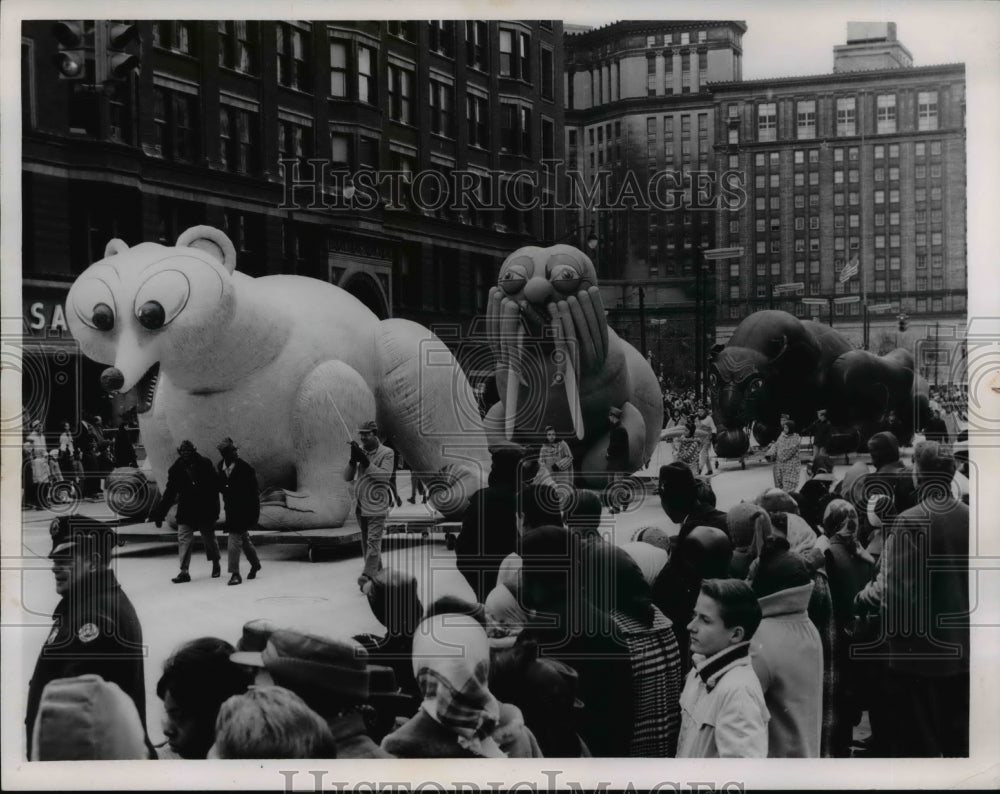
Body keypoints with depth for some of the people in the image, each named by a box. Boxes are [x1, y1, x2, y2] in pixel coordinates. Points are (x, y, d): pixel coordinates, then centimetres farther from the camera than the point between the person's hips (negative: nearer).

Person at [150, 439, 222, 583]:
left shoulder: (205, 465, -7)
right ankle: (184, 571, -3)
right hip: (186, 511, 1)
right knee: (184, 539, -7)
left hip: (205, 511, -1)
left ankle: (216, 565, 33)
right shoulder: (176, 470, -2)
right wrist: (159, 514, -1)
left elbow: (215, 486, -4)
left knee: (209, 538, 12)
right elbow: (169, 494, 2)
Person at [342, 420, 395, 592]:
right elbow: (347, 477, 2)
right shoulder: (359, 450, 6)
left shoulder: (386, 453, -8)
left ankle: (366, 577, -16)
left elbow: (385, 476, -20)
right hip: (361, 505, 6)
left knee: (373, 541, -12)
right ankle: (376, 572, 24)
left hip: (377, 506, -6)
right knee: (365, 541, 13)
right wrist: (353, 459, -15)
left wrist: (365, 461, -25)